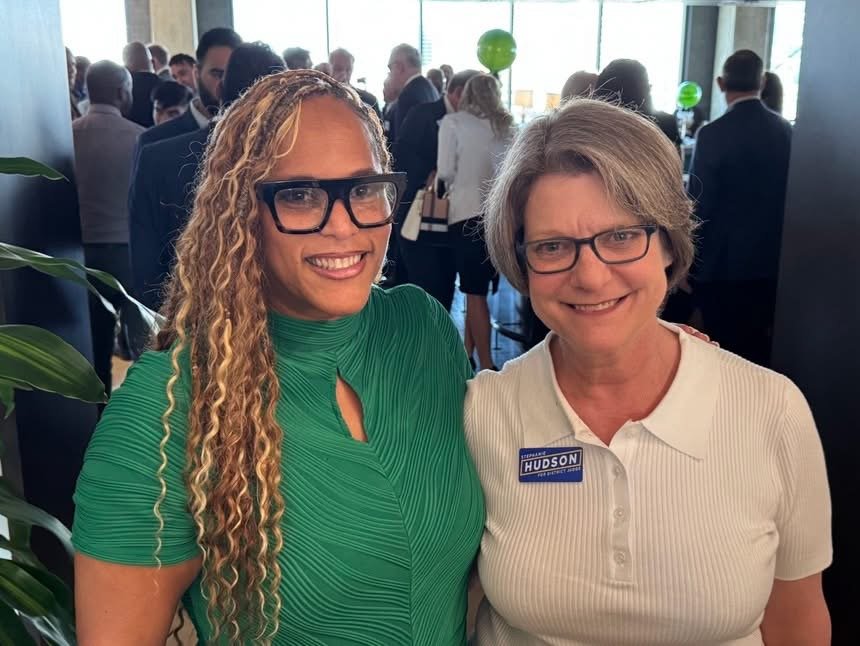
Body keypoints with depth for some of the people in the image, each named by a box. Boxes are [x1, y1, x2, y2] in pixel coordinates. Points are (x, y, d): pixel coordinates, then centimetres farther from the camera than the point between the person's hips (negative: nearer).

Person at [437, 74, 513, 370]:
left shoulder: (453, 122, -1)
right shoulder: (505, 126, 10)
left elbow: (445, 172, -5)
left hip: (468, 212, -5)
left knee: (475, 291, 1)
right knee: (476, 287, 16)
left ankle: (487, 367, 2)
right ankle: (466, 355, 24)